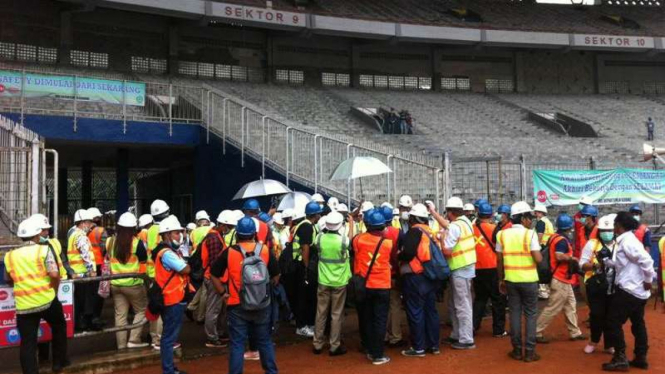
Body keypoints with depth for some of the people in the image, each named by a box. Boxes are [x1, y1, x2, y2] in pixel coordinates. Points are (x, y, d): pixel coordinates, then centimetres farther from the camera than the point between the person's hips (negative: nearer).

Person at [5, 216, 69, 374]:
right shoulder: (44, 249, -6)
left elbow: (8, 280, 20)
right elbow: (54, 274, -15)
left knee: (27, 343, 8)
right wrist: (54, 290, 1)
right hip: (47, 300, -2)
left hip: (23, 306, 2)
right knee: (59, 327, 23)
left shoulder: (9, 256, 8)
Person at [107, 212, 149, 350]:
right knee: (141, 310, 12)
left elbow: (107, 258, 12)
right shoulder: (136, 242, -15)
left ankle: (121, 345, 15)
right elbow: (144, 259, -3)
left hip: (115, 284, 5)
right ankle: (134, 340, 4)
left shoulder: (110, 241, -2)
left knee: (120, 315, 10)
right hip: (133, 283, -4)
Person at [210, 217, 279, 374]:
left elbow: (214, 274, -4)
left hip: (237, 306, -2)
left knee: (237, 344, 8)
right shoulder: (265, 250, -4)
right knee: (265, 341, 17)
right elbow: (276, 275, 2)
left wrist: (222, 293, 5)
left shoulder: (229, 252, -8)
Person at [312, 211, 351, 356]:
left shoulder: (320, 238, -10)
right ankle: (334, 346, 14)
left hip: (323, 281, 2)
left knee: (321, 313, 12)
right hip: (339, 282, -2)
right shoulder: (344, 240, -16)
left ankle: (317, 344, 20)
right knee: (337, 314, 7)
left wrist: (325, 228, 16)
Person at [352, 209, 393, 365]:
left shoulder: (358, 239, -10)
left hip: (363, 286, 1)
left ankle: (370, 350, 23)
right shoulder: (388, 242, -6)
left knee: (366, 319, 14)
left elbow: (352, 248, 10)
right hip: (382, 287, -1)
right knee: (380, 321, 4)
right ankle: (378, 355, 5)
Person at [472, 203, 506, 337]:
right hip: (492, 269, -4)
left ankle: (473, 325, 11)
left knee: (480, 298, 18)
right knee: (498, 299, 9)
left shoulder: (472, 228, 0)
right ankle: (499, 330, 13)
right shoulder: (493, 228, -10)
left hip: (477, 269, 4)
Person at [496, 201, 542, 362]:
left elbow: (499, 260, 4)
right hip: (529, 280, -3)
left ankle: (517, 350, 15)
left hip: (511, 280, 3)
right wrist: (539, 251, 6)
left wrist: (501, 279, 13)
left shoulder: (502, 234, 2)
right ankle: (529, 351, 8)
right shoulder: (530, 233, -10)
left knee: (515, 313, 11)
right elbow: (538, 259, -16)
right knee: (530, 314, 6)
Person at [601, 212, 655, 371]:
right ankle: (641, 358, 23)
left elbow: (646, 260, -24)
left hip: (628, 290, -10)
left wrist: (648, 281, -16)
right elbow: (620, 263, 15)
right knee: (638, 324, 15)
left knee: (613, 323, -3)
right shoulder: (627, 240, 13)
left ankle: (620, 359, -2)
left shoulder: (627, 241, -17)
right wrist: (604, 260, 14)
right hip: (638, 291, 10)